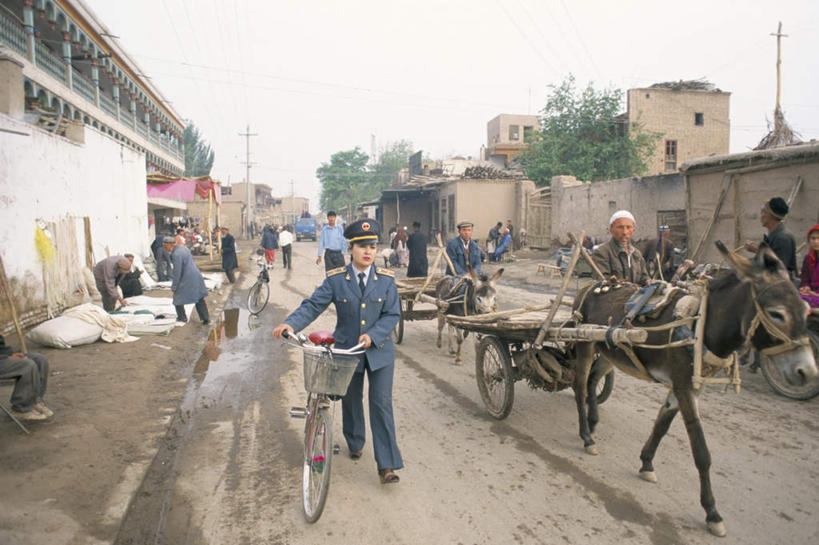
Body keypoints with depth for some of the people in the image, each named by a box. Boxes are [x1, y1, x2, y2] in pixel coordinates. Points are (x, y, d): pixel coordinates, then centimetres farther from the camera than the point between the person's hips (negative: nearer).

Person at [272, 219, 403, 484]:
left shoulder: (386, 279, -5)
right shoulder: (336, 279, -7)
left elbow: (392, 314, -6)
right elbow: (313, 305, -13)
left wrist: (372, 335, -21)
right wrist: (291, 323, -30)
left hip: (379, 349, -1)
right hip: (347, 349, 1)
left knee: (382, 404, -3)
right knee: (351, 400, 18)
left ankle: (387, 465, 3)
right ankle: (355, 443, 45)